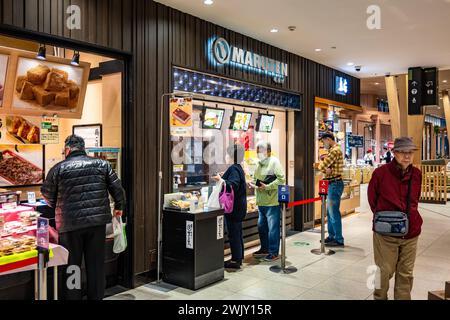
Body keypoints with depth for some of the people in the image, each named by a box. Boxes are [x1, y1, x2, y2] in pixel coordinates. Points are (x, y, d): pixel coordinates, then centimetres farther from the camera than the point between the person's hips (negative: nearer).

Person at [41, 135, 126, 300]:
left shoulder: (58, 169, -1)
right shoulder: (102, 164, 4)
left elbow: (47, 195, 8)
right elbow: (117, 188, 4)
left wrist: (57, 208, 28)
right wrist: (119, 206, 20)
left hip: (70, 224, -2)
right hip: (98, 221, 2)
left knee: (71, 267, 10)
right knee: (96, 264, 13)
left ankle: (72, 297, 20)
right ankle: (96, 296, 23)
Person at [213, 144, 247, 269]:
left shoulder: (233, 169, -17)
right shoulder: (238, 168, 14)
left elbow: (233, 185, -30)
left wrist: (221, 180, -37)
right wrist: (223, 178, 27)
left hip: (233, 207, -11)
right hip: (238, 207, 11)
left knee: (233, 233, -3)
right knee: (238, 233, 16)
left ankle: (235, 260, 4)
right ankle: (239, 257, 26)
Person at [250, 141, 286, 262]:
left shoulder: (274, 162, -10)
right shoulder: (259, 164, 15)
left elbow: (281, 179, -17)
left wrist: (267, 187, -21)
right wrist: (253, 183, 5)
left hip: (272, 202, -8)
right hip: (261, 202, 8)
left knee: (273, 228, -1)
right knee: (262, 226, 16)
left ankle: (274, 252, 8)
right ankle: (265, 249, 31)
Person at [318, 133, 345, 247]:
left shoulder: (335, 150, -15)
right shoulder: (332, 150, 18)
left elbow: (321, 166, -18)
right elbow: (322, 166, 9)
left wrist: (323, 167, 2)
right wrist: (326, 169, -11)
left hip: (335, 184, -10)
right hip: (332, 184, 10)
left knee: (334, 212, -7)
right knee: (330, 211, 15)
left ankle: (339, 239, -1)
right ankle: (331, 236, 25)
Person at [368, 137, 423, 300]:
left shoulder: (417, 174, 0)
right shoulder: (381, 172, -11)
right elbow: (372, 199, 3)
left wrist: (411, 217, 10)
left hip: (411, 232, 4)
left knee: (406, 273, 13)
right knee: (384, 271, 7)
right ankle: (380, 297, 29)